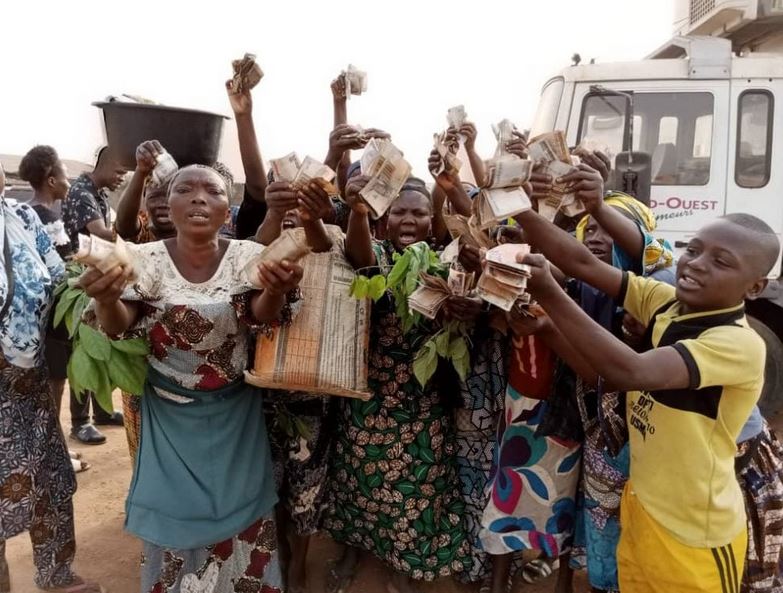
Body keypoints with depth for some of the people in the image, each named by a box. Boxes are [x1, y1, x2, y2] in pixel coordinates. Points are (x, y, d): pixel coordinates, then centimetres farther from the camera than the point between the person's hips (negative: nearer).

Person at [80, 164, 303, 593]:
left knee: (239, 511, 14)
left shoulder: (247, 256, -9)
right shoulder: (146, 259, -9)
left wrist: (275, 291, -42)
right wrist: (106, 300, -36)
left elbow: (262, 321, -19)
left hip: (234, 413, 0)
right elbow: (119, 329, -13)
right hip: (169, 415, 0)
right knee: (174, 512, 14)